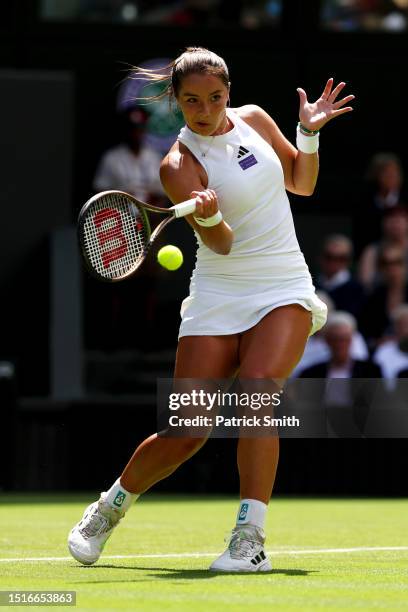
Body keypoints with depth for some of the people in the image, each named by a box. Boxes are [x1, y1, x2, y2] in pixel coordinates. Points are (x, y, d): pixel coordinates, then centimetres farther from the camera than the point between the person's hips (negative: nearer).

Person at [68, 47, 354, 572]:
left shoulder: (254, 119, 5)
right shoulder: (179, 165, -9)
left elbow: (301, 183, 19)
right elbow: (220, 244, -19)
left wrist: (309, 133, 1)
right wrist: (208, 215, -41)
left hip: (284, 291, 2)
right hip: (218, 299, -2)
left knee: (255, 388, -27)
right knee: (184, 434, -3)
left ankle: (250, 541, -25)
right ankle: (108, 509, 26)